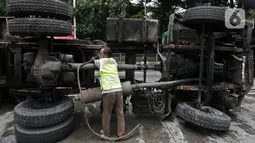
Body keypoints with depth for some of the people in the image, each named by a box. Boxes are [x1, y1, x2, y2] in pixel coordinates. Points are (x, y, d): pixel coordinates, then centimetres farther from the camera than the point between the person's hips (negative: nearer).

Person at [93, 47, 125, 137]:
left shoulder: (101, 61, 7)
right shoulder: (114, 61, 19)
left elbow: (95, 62, 29)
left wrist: (93, 59, 53)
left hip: (108, 91, -4)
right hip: (118, 89, 5)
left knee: (106, 113, 11)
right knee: (120, 112, 13)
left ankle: (106, 133, 26)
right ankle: (121, 132, 21)